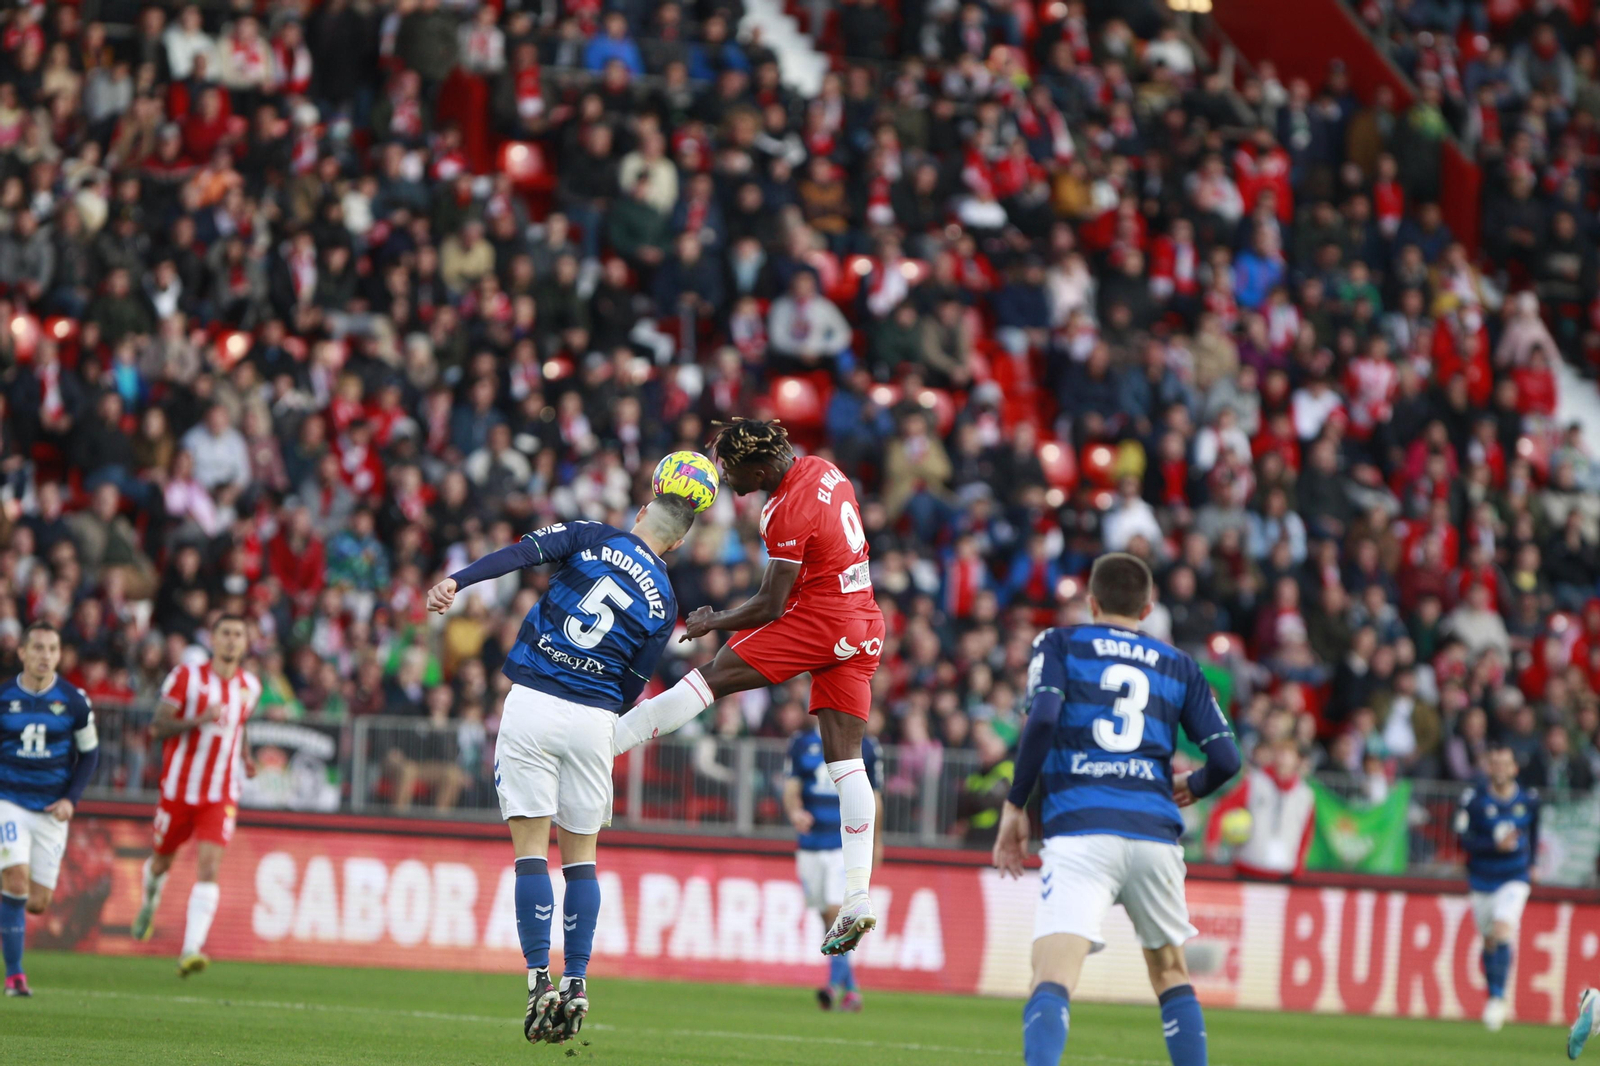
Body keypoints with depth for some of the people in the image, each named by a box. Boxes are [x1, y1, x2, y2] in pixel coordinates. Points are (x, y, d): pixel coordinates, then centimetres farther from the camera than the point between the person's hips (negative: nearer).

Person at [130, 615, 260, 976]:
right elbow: (157, 728, -13)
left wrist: (246, 757, 10)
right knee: (163, 861, 15)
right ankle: (149, 905, 51)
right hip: (178, 789, -1)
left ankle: (190, 951, -24)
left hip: (221, 796, 1)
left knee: (208, 868, -16)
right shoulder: (187, 676, -7)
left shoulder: (250, 686, 6)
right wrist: (197, 720, -29)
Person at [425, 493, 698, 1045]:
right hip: (594, 718, 2)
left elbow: (524, 551, -13)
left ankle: (539, 980, -9)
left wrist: (456, 581, -22)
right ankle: (576, 985, 7)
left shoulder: (591, 537, 4)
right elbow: (631, 687, 8)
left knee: (532, 849, 0)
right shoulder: (663, 601, 8)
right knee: (581, 855, 14)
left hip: (532, 704, -2)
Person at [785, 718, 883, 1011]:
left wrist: (875, 842, 18)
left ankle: (835, 983, -19)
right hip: (811, 843, 3)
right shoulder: (801, 743, 7)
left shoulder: (864, 746, 3)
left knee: (837, 911, -18)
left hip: (848, 842, -3)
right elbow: (791, 788, 1)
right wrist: (794, 810, -21)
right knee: (827, 916, 6)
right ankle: (850, 989, 16)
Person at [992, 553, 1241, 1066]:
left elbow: (1042, 718, -7)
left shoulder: (1059, 644, 12)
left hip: (1080, 831, -3)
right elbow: (1225, 757, 11)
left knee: (1052, 982, -16)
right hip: (1154, 833, 3)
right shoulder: (1179, 666, 19)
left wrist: (1015, 805, 1)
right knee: (1171, 974, 24)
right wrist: (1192, 786, 33)